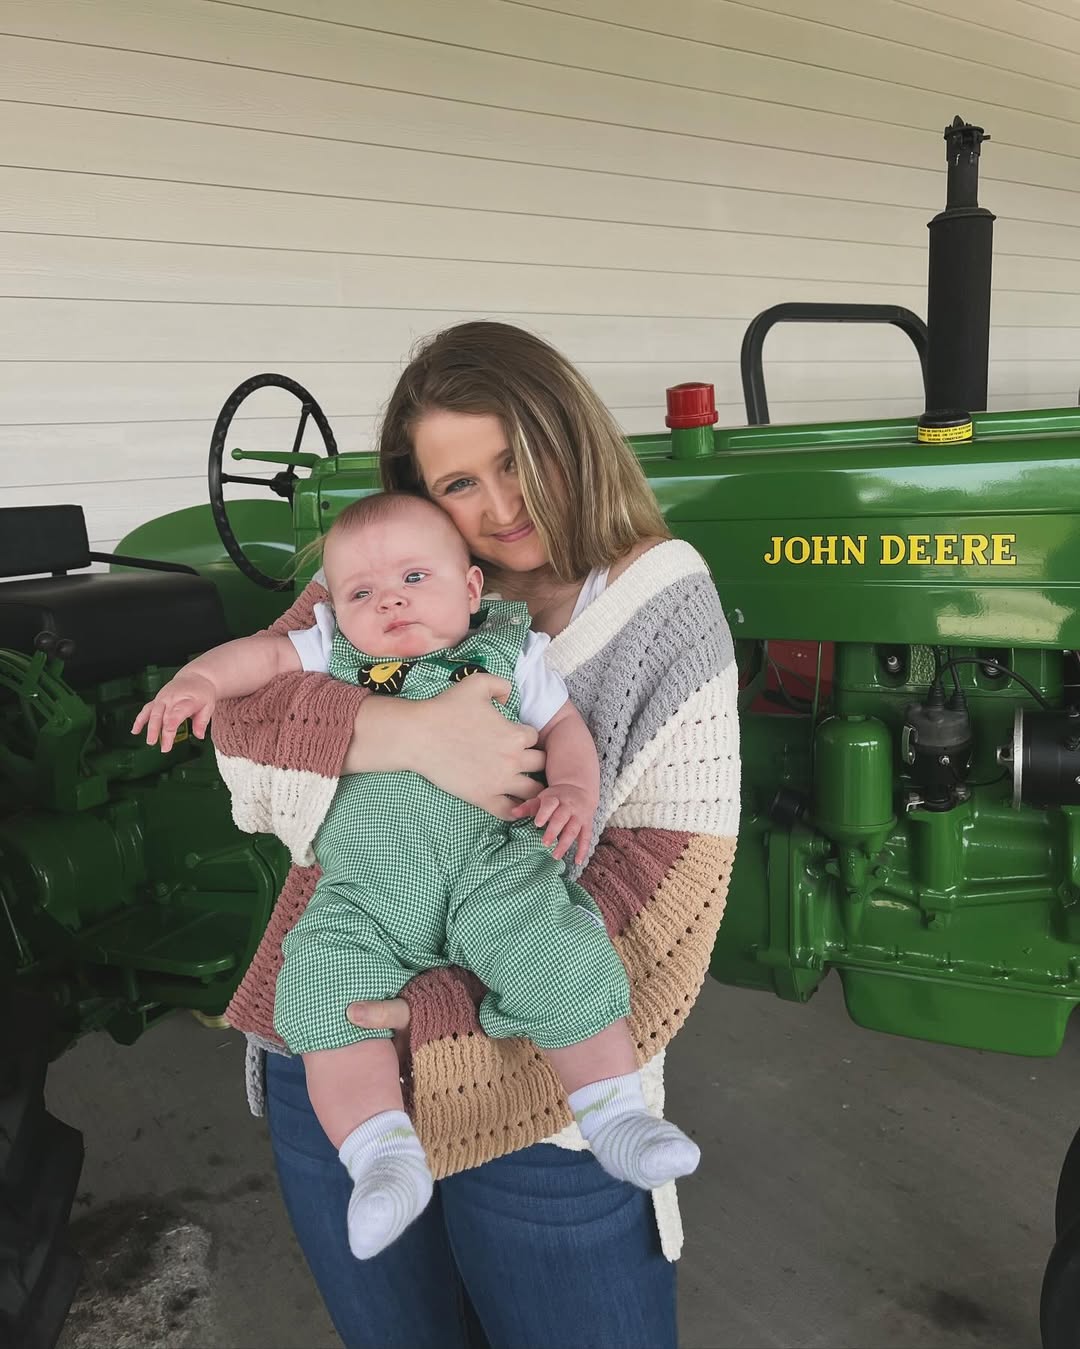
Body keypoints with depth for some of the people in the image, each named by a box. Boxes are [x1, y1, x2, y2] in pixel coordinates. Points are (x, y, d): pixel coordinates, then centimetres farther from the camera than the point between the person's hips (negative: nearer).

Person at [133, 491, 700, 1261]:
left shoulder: (509, 651, 16)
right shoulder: (335, 654, 21)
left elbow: (565, 725, 16)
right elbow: (268, 653, 19)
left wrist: (572, 788, -4)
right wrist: (201, 677, -2)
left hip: (492, 864, -2)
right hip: (364, 887, 2)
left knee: (564, 964, -23)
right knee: (325, 989, -21)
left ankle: (615, 1116, -5)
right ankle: (382, 1154, -14)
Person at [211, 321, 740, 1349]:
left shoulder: (662, 604, -7)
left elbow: (669, 868, -13)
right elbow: (240, 708, -8)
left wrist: (445, 1005, -21)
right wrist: (415, 732, -27)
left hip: (533, 1092, -2)